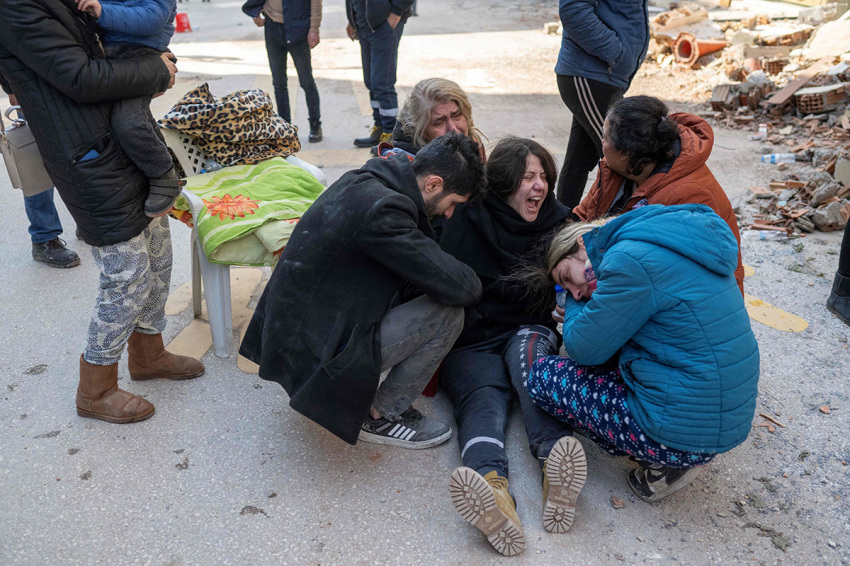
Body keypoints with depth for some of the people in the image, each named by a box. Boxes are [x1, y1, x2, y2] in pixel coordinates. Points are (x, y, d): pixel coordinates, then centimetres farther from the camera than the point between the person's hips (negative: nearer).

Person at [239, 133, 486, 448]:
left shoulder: (362, 181, 6)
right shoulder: (382, 209, -24)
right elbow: (461, 288, -22)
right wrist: (473, 284, 1)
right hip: (313, 354, -10)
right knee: (447, 314, -12)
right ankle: (379, 416, 5)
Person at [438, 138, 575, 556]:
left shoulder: (555, 219, 8)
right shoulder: (468, 219, -1)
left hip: (528, 331, 2)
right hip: (472, 340, -2)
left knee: (527, 349, -33)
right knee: (483, 395, -31)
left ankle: (555, 464, -53)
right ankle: (492, 484, -61)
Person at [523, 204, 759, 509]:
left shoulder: (630, 260, -17)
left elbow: (583, 348, -7)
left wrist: (575, 304, 10)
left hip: (685, 433, -9)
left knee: (542, 375, 0)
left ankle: (664, 465, 3)